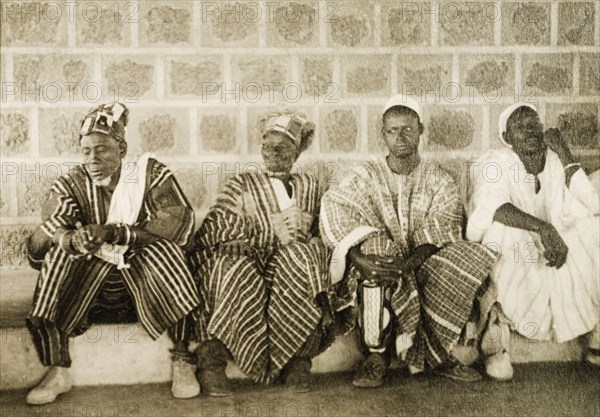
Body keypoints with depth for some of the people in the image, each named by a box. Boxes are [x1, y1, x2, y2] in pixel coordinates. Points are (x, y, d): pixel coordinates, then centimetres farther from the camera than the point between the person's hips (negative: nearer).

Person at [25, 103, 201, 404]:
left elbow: (179, 221, -20)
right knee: (61, 253, -23)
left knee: (162, 249, -29)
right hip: (86, 294, 2)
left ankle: (183, 360, -19)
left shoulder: (149, 173, -3)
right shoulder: (72, 184, 3)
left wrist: (114, 233, -30)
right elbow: (52, 226, -14)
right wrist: (71, 239, -38)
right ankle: (57, 370, -20)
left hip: (145, 287, -2)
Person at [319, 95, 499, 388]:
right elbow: (332, 215, -10)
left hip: (422, 266, 2)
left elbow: (443, 232, -7)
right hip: (380, 266, -1)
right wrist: (360, 258, -28)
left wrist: (408, 263, -27)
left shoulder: (438, 181, 8)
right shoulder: (366, 175, 6)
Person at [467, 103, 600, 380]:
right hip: (502, 265, -5)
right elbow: (491, 204, -32)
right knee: (501, 225, -34)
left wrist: (565, 157, -11)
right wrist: (542, 228, -43)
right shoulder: (496, 162, -10)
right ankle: (495, 346, -26)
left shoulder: (555, 161, 3)